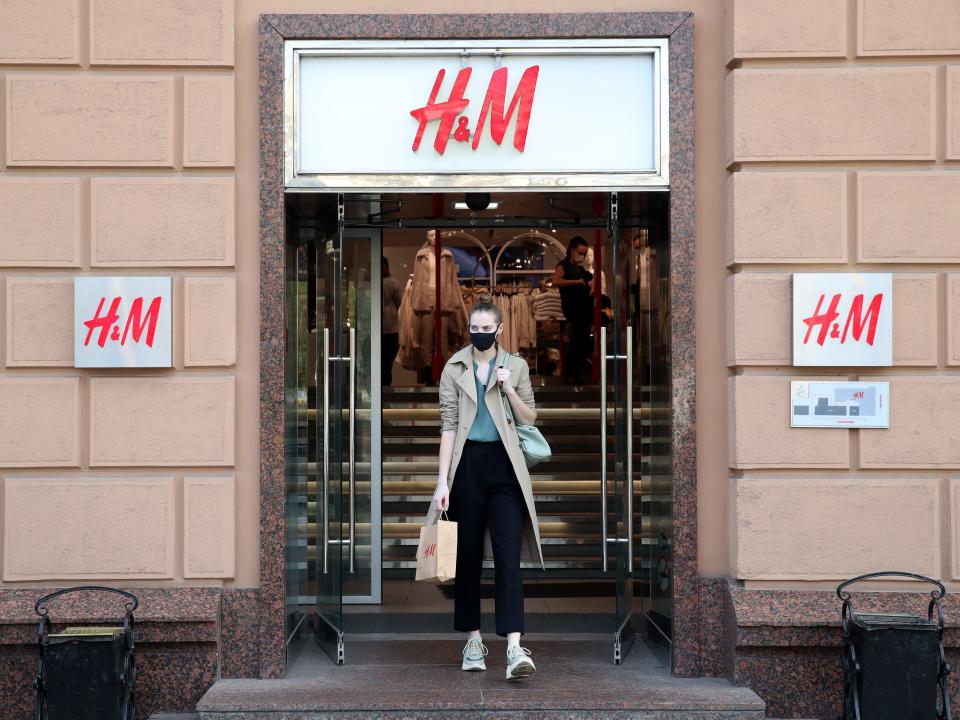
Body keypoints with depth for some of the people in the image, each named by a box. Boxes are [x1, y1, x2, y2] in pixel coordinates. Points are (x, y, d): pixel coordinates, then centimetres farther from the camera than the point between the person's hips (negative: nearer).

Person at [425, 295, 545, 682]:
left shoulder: (515, 366, 6)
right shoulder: (454, 368, 3)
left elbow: (529, 419, 9)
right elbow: (448, 425, -1)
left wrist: (509, 389, -9)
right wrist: (443, 480, -6)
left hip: (504, 465, 0)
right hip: (468, 464, 0)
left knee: (508, 555, -10)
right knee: (468, 555, 7)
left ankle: (514, 648, -17)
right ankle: (473, 639, 20)